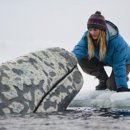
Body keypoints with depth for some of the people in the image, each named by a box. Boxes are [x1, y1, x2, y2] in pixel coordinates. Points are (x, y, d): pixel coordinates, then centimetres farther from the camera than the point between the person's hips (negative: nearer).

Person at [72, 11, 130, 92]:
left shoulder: (117, 40, -38)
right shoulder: (87, 36, -25)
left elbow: (119, 64, -36)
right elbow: (79, 49, -40)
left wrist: (122, 86, -38)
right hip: (105, 60, 5)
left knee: (113, 86, -23)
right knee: (83, 61, -18)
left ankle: (123, 78, 14)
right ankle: (103, 80, 4)